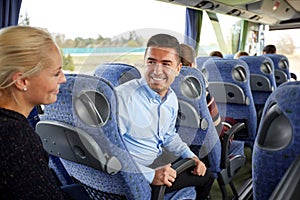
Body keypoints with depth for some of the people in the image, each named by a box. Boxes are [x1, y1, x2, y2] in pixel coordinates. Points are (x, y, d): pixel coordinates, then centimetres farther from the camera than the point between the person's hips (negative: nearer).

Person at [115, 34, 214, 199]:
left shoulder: (172, 98, 2)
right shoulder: (122, 96, -25)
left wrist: (191, 156, 5)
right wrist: (150, 175, -29)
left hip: (157, 166, 8)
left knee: (206, 176, 13)